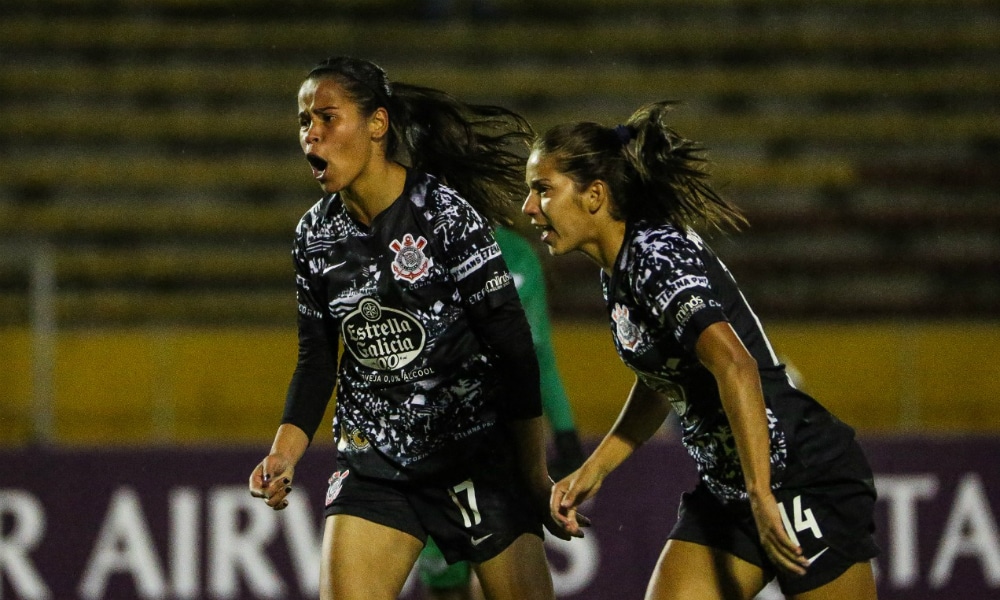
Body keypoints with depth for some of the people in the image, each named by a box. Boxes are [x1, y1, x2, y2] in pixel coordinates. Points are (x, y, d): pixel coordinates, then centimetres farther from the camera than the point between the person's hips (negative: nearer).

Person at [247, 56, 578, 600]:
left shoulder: (444, 212, -13)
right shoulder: (315, 235, 2)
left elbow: (512, 346, -11)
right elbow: (317, 361, 12)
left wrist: (536, 475, -10)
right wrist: (285, 452, -5)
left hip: (476, 450, -4)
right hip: (372, 461, 4)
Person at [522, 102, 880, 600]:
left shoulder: (657, 256, -20)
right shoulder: (616, 271, 9)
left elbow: (734, 367, -32)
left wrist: (762, 498, -35)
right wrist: (593, 469, 17)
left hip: (809, 479, -9)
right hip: (725, 490, 9)